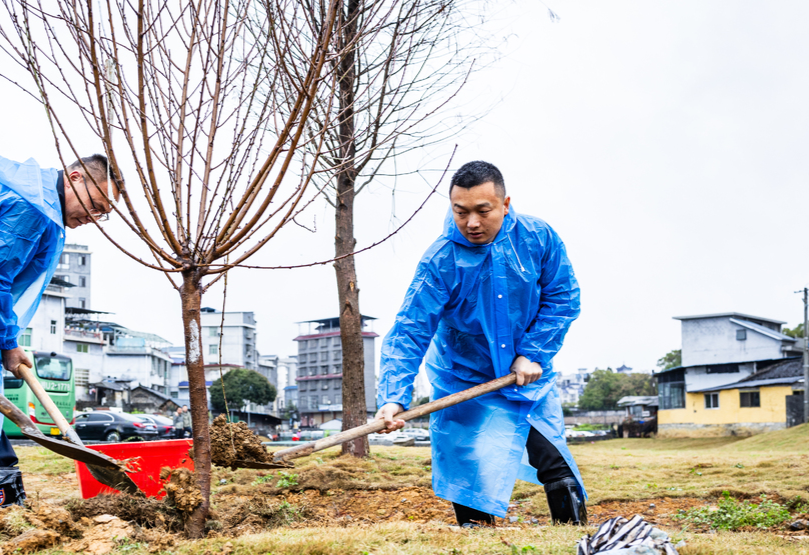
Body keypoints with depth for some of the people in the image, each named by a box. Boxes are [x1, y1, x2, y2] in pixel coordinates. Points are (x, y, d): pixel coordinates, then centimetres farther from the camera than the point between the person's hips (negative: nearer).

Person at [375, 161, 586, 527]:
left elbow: (562, 298, -5)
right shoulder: (440, 261, -22)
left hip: (531, 379, 3)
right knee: (474, 478, -6)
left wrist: (533, 354, -14)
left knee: (560, 473, 9)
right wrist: (394, 397, -38)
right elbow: (409, 332, -26)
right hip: (467, 385, -2)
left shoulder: (539, 238, -14)